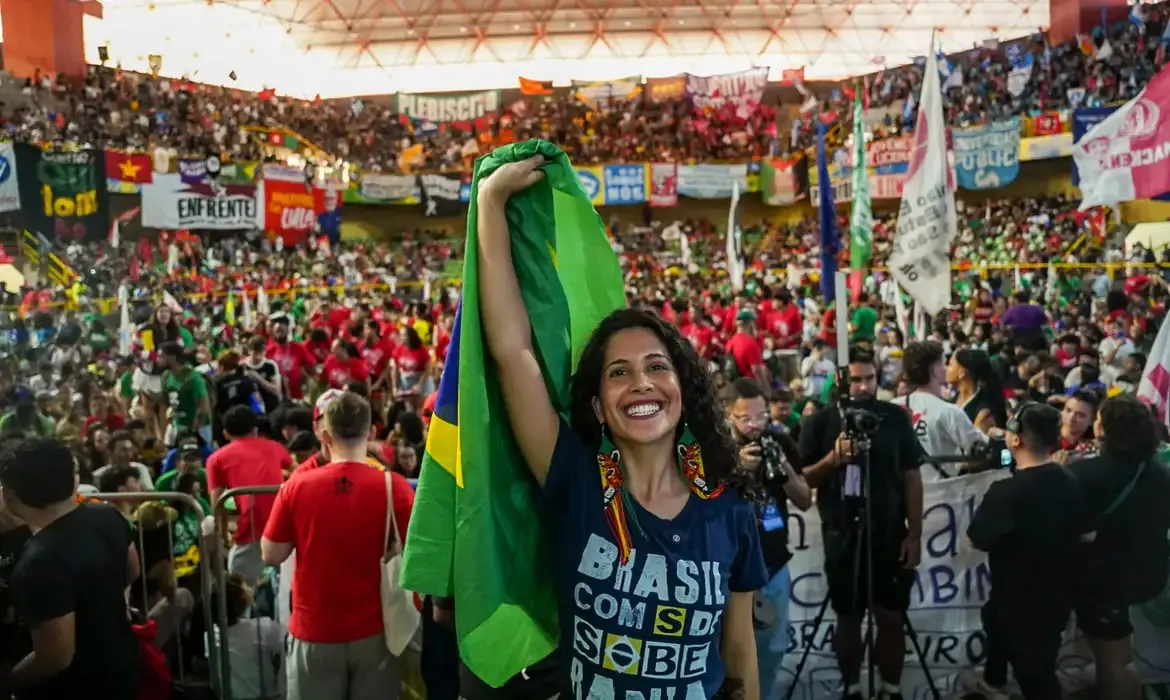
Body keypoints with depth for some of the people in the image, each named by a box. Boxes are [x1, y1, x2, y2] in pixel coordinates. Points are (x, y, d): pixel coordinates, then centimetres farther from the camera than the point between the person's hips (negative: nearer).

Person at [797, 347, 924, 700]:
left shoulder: (896, 417, 0)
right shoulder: (820, 421, -4)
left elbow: (912, 477, 2)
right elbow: (803, 479, -2)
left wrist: (915, 534, -2)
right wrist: (833, 458, -21)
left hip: (891, 534, 1)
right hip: (842, 535, -1)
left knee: (891, 617, 8)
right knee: (848, 617, 11)